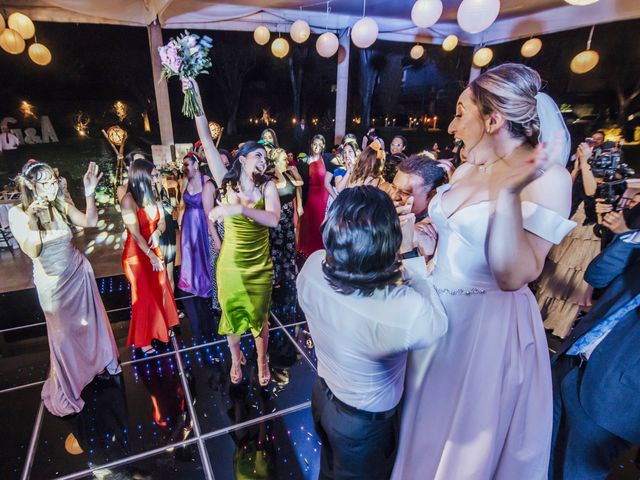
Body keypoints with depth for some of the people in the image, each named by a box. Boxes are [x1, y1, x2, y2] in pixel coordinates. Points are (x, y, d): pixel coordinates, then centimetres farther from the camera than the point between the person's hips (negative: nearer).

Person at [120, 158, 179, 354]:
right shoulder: (128, 200, -20)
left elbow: (161, 221, 6)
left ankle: (160, 328, 36)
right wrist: (151, 256, -20)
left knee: (160, 290, 14)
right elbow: (135, 234, -21)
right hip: (137, 254, -6)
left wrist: (157, 232, -16)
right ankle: (143, 340, 25)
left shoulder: (153, 197, -1)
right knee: (144, 297, 6)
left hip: (154, 250, 6)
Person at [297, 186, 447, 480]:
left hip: (322, 395, 5)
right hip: (364, 423, -4)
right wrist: (413, 259, -17)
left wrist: (397, 250, -11)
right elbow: (436, 326, -17)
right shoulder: (407, 309, -41)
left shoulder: (313, 267, -27)